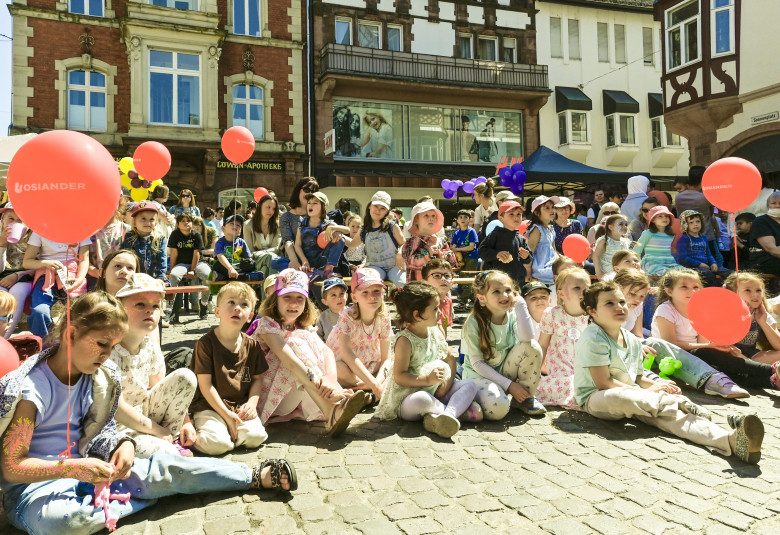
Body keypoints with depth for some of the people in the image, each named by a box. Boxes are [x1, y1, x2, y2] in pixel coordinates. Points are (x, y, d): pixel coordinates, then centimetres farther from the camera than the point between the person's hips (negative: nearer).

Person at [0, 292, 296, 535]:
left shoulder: (100, 376, -2)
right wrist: (71, 468, -32)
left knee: (163, 467, -14)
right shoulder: (28, 389, -21)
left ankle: (256, 475, -3)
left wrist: (123, 444, -13)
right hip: (34, 484, -5)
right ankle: (136, 499, -13)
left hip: (83, 468, 5)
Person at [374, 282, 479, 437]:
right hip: (407, 400, -7)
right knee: (420, 400, -41)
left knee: (470, 385, -6)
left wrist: (448, 383, -5)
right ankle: (460, 408, -17)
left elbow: (450, 358, 12)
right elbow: (399, 377, -20)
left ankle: (448, 415, -30)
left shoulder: (435, 332, 5)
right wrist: (427, 380, -30)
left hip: (435, 393, 8)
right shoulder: (404, 341, -16)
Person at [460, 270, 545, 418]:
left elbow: (527, 338, -28)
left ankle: (526, 398, -4)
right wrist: (509, 385, -19)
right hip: (479, 375, -4)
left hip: (505, 371, 5)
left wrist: (520, 305, -23)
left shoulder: (512, 316, -6)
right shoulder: (474, 323, -17)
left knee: (532, 347, -21)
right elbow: (477, 363, -16)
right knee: (497, 408, -36)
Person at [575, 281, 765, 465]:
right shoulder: (593, 338, -13)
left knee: (664, 413, -24)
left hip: (629, 392, 7)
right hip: (596, 399, -7)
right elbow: (603, 383, -18)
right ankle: (678, 402, -20)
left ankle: (731, 440, -44)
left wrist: (655, 386, -3)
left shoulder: (632, 341, 14)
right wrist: (647, 391, -12)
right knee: (620, 398, -42)